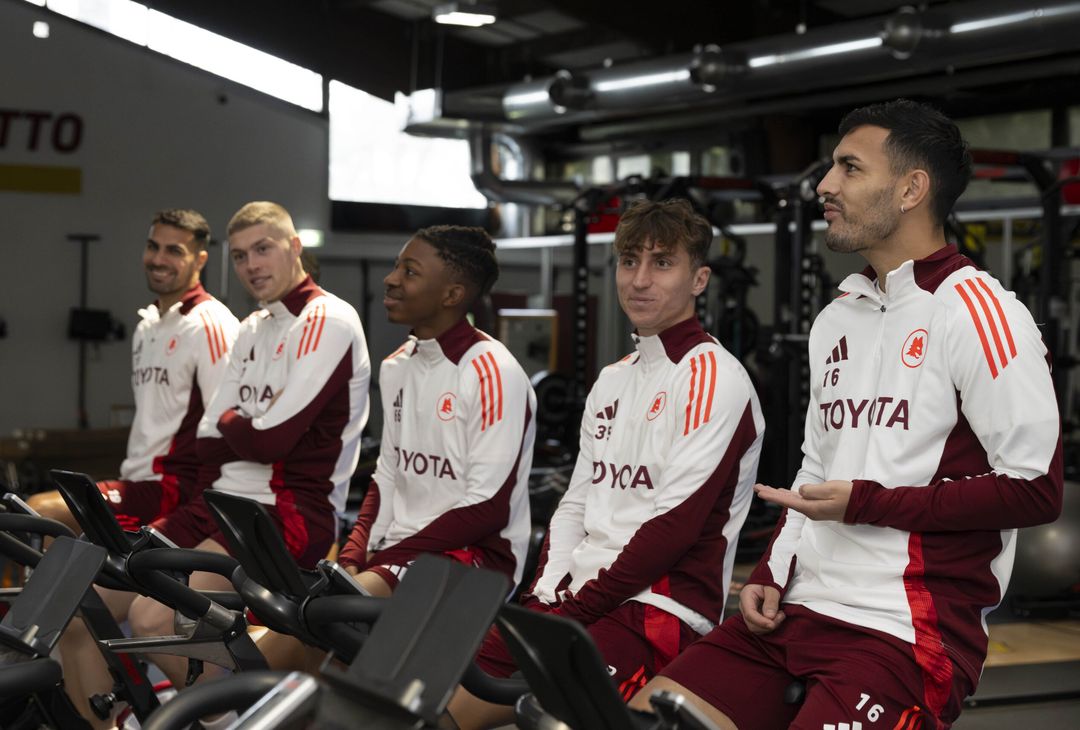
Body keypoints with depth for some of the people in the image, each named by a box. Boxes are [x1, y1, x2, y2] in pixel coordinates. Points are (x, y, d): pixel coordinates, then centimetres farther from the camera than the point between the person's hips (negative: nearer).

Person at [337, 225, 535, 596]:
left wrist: (386, 558, -15)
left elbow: (487, 509, -15)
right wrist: (353, 555, 0)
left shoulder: (493, 374, -12)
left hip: (478, 552, -7)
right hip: (398, 549, 8)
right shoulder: (396, 367, 13)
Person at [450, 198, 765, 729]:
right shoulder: (613, 380, 19)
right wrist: (546, 595, 2)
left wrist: (574, 612, -13)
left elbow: (675, 525, -14)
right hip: (574, 601, 7)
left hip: (661, 610, -7)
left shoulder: (713, 379, -7)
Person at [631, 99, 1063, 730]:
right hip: (799, 608, 7)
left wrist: (868, 504, -13)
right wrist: (772, 573, 10)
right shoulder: (836, 320, 19)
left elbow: (1036, 488, -13)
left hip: (907, 632, -7)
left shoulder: (978, 313, -7)